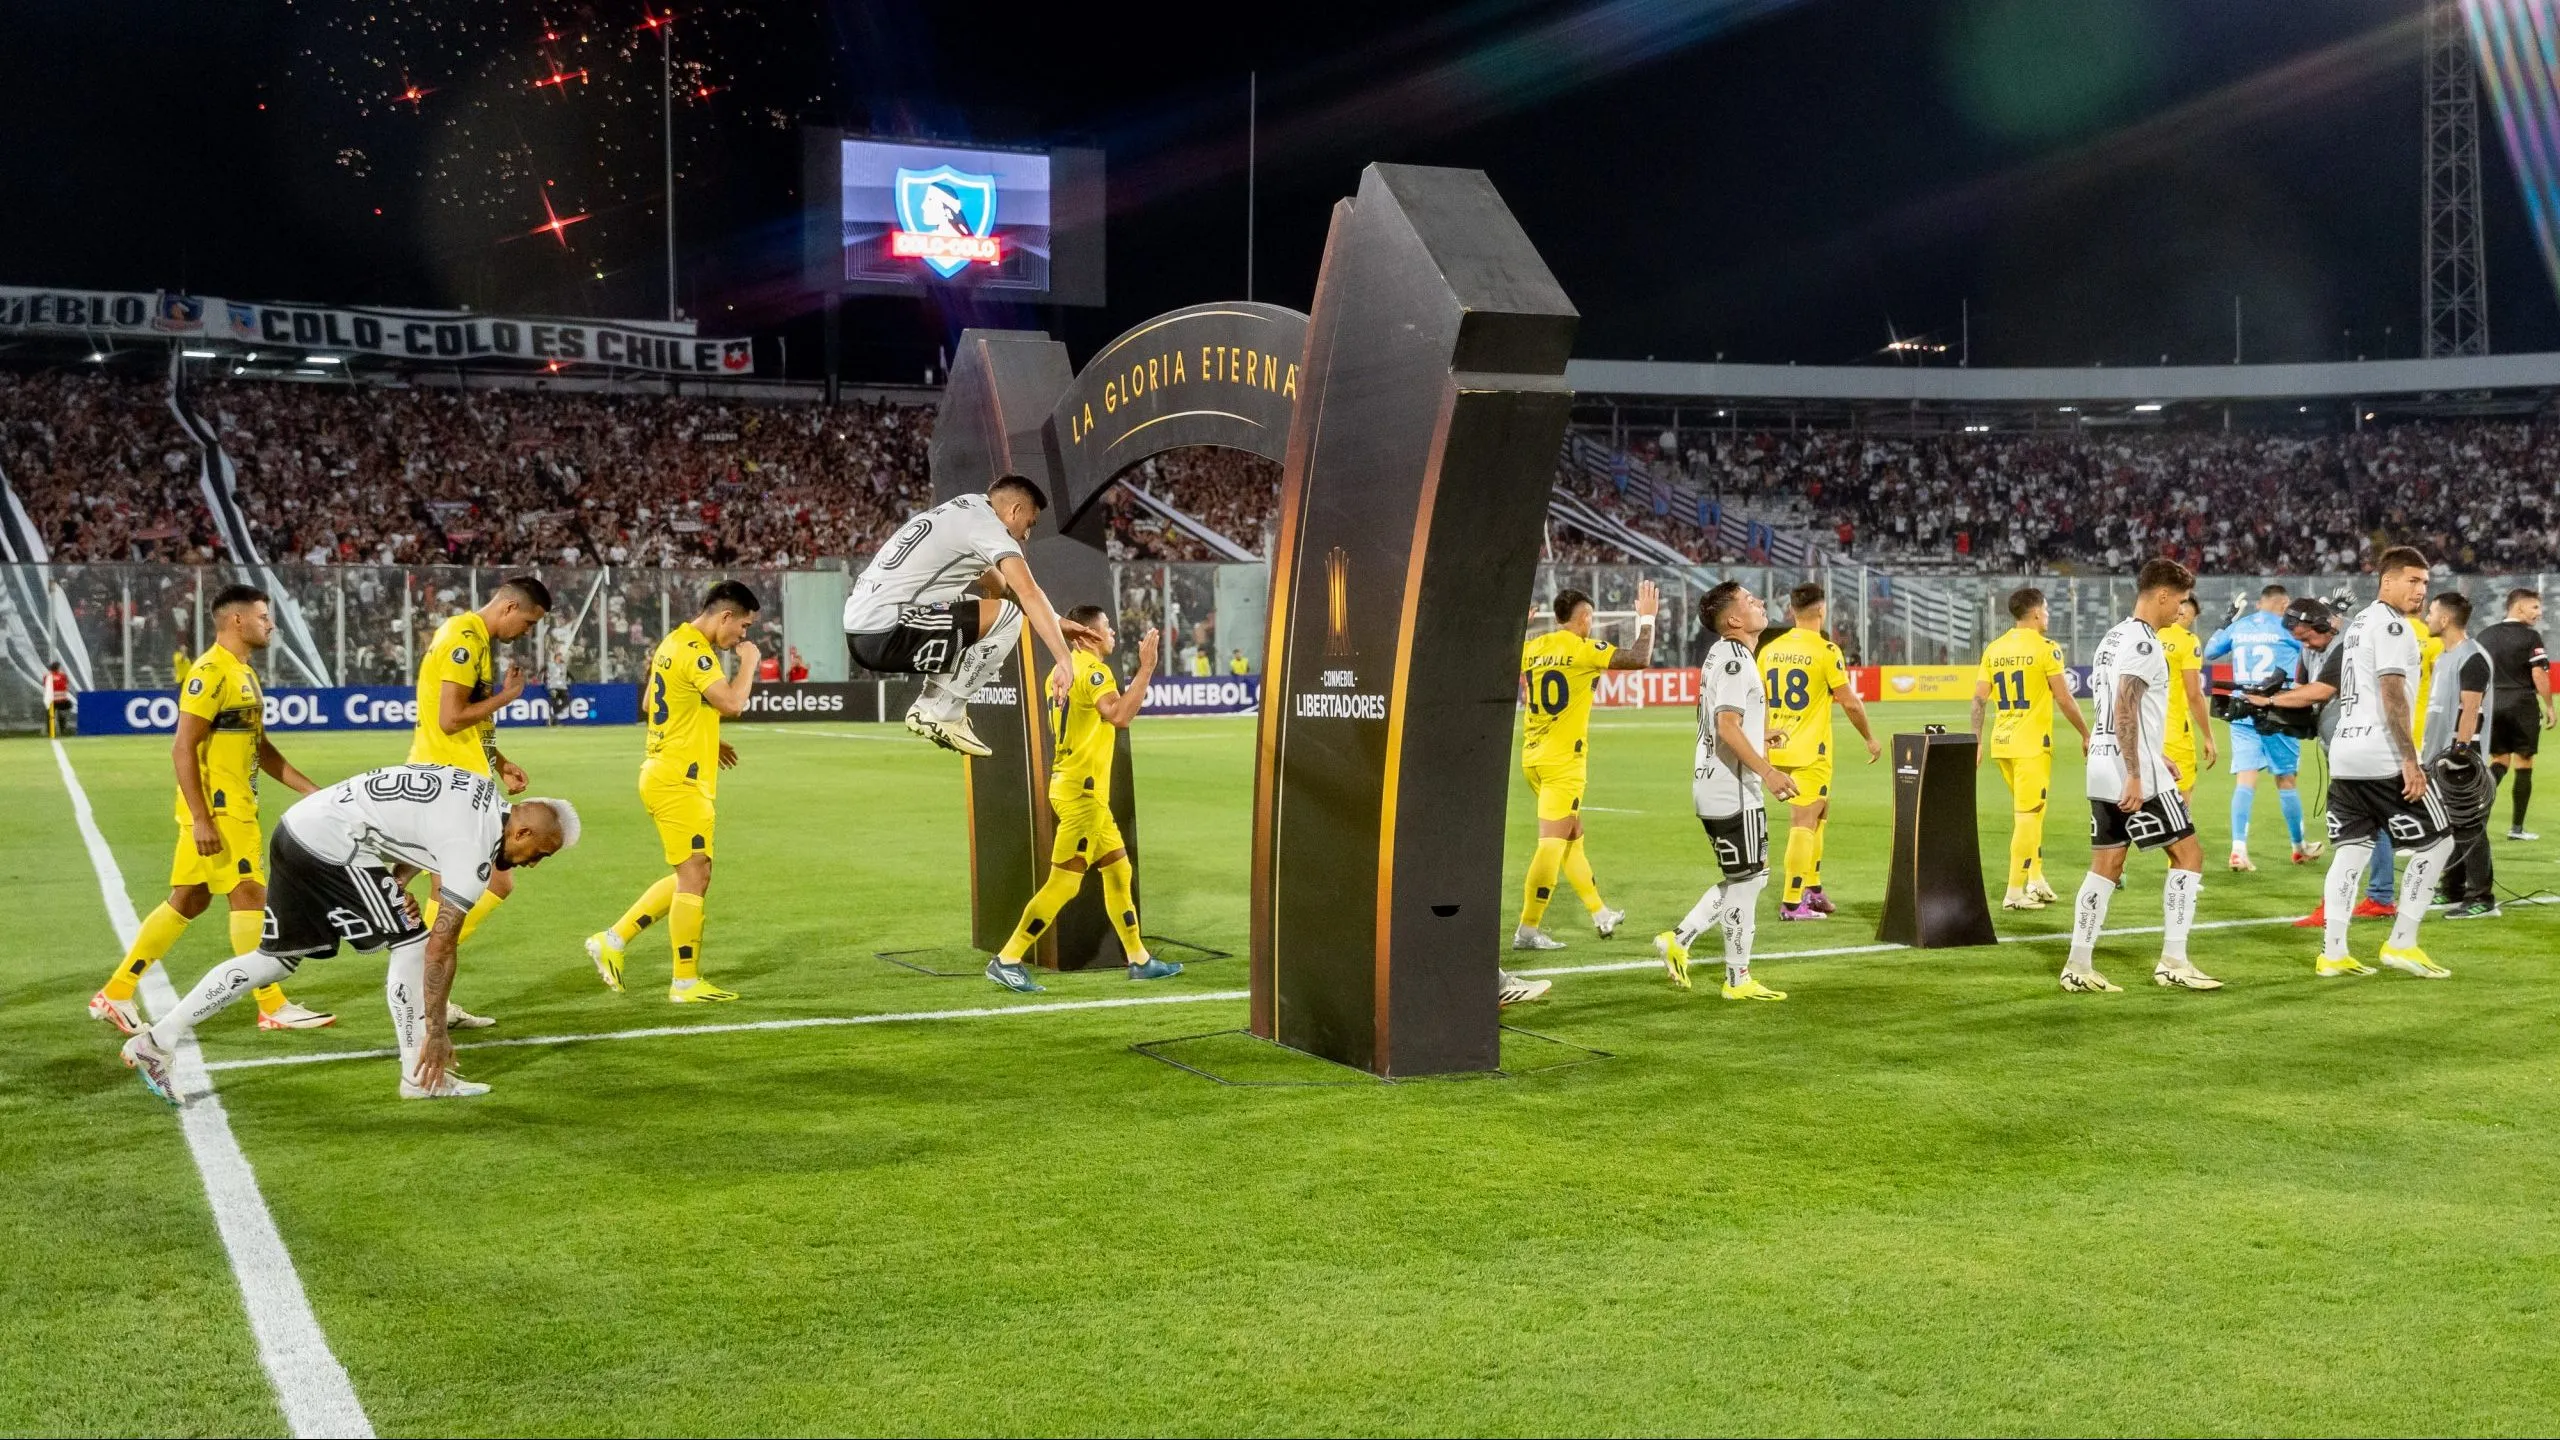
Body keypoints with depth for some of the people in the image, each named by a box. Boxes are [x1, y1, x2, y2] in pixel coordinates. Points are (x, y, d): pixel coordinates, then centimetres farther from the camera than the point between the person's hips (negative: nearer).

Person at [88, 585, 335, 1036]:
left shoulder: (243, 673, 16)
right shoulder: (210, 673, -14)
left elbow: (260, 746, 22)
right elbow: (183, 749, -18)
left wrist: (310, 790, 18)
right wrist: (200, 819, -23)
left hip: (236, 808, 10)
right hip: (217, 810, -10)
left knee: (187, 901, 12)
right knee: (249, 896, -6)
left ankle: (115, 994, 18)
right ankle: (274, 1008, 0)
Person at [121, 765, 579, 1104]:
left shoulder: (486, 794, 9)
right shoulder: (473, 848, -16)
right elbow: (441, 946, -14)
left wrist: (396, 883, 4)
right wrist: (437, 1032, -8)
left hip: (299, 827, 10)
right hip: (330, 845, -10)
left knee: (276, 957, 16)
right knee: (411, 943, -4)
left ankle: (156, 1041, 18)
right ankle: (420, 1076, 3)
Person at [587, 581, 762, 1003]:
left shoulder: (673, 643, 14)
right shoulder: (694, 652, -17)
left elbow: (649, 705, 23)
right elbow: (733, 703, -26)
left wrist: (706, 743, 21)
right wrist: (748, 661, -9)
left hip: (663, 774, 10)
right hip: (680, 782, -10)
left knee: (688, 877, 16)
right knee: (695, 877, -4)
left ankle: (612, 940, 18)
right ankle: (686, 982, 2)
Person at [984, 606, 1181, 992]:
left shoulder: (1066, 668, 13)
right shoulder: (1093, 670, -15)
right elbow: (1118, 716, -32)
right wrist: (1146, 668, -28)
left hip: (1084, 792, 10)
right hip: (1081, 791, -10)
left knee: (1118, 869, 14)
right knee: (1063, 883, -7)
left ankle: (1139, 960, 21)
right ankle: (1006, 960, -3)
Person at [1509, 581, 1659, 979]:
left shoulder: (1531, 649, 6)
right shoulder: (1583, 650, -11)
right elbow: (1639, 659, -14)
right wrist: (1647, 618, 0)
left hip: (1533, 757, 8)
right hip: (1563, 760, -8)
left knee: (1573, 835, 18)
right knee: (1552, 844, -7)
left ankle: (1601, 913, 28)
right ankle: (1527, 929, -9)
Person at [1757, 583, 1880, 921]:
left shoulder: (1770, 649, 6)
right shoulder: (1826, 651, -12)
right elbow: (1850, 702, -10)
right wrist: (1870, 738, 4)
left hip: (1778, 749, 6)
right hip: (1810, 751, -6)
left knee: (1819, 813, 21)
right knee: (1803, 825, -3)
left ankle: (1811, 889, 22)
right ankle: (1792, 903, -3)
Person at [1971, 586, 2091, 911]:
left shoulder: (1993, 649, 8)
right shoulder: (2045, 648, -8)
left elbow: (1979, 699, 5)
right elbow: (2064, 699, -8)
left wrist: (1977, 741, 9)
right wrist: (2086, 734, 3)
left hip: (2002, 743, 6)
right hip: (2032, 743, -6)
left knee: (2028, 811, 19)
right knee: (2027, 817, -2)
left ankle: (2036, 880, 19)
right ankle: (2014, 893, -2)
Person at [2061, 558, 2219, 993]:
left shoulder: (2113, 637, 17)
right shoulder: (2143, 641, -13)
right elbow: (2125, 708, -21)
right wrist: (2135, 775, -23)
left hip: (2102, 771, 9)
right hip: (2134, 774, -9)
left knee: (2106, 865, 10)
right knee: (2189, 855, 0)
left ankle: (2078, 965, 8)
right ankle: (2173, 961, -1)